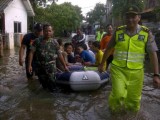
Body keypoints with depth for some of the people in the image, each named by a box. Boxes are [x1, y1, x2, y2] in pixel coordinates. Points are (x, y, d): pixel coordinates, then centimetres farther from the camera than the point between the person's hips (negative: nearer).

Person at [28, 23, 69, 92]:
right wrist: (29, 65, -12)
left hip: (51, 65, -1)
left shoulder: (54, 42, 1)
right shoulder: (37, 41, -1)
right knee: (43, 83, 9)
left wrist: (65, 66, 10)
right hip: (40, 66, 1)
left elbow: (59, 55, 7)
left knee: (51, 80, -14)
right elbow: (31, 53, -4)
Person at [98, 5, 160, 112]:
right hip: (118, 69, 0)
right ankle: (113, 111, 20)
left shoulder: (146, 33, -4)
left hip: (136, 72, 1)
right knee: (119, 95, -13)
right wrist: (102, 64, 15)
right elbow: (108, 49, 10)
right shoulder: (118, 31, 0)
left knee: (134, 99, 10)